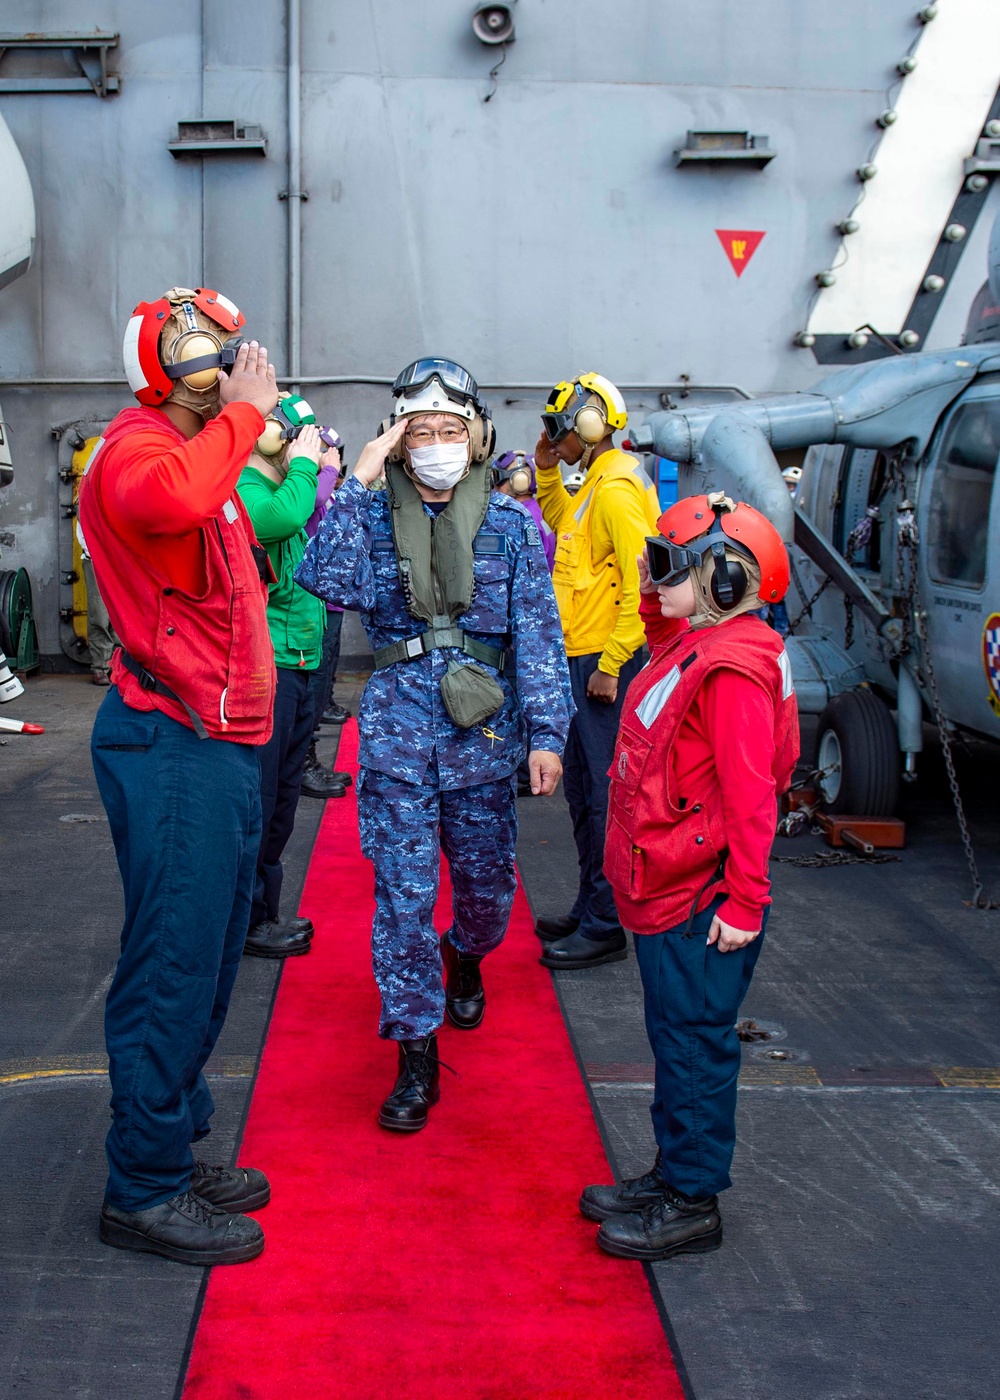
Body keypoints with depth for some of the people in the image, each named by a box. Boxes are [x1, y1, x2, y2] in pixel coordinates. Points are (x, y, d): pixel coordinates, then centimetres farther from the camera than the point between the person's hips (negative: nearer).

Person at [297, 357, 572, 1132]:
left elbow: (538, 632, 0)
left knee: (488, 883, 14)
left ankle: (465, 959, 49)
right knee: (403, 896, -3)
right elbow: (329, 581, -17)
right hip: (397, 730, -1)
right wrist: (356, 484, -18)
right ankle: (416, 1056, 9)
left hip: (483, 729, 1)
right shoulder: (375, 513, 2)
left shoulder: (510, 522, 2)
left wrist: (547, 733, -6)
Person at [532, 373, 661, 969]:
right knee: (583, 786, 17)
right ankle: (589, 910, 28)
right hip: (583, 655, 11)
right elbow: (565, 525, 33)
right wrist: (548, 473, 18)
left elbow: (642, 584, -22)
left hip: (605, 662, -11)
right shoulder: (596, 483, 15)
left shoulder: (617, 488, -16)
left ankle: (606, 927, 4)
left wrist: (610, 666, -22)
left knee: (601, 792, -5)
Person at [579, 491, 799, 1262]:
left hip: (700, 903, -10)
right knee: (676, 1037, 18)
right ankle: (672, 1175, 32)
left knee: (695, 1044, 1)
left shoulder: (731, 670, -21)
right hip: (665, 891, 10)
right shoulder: (690, 648, 9)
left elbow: (748, 794, -23)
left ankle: (693, 1205, 14)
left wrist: (744, 902, -21)